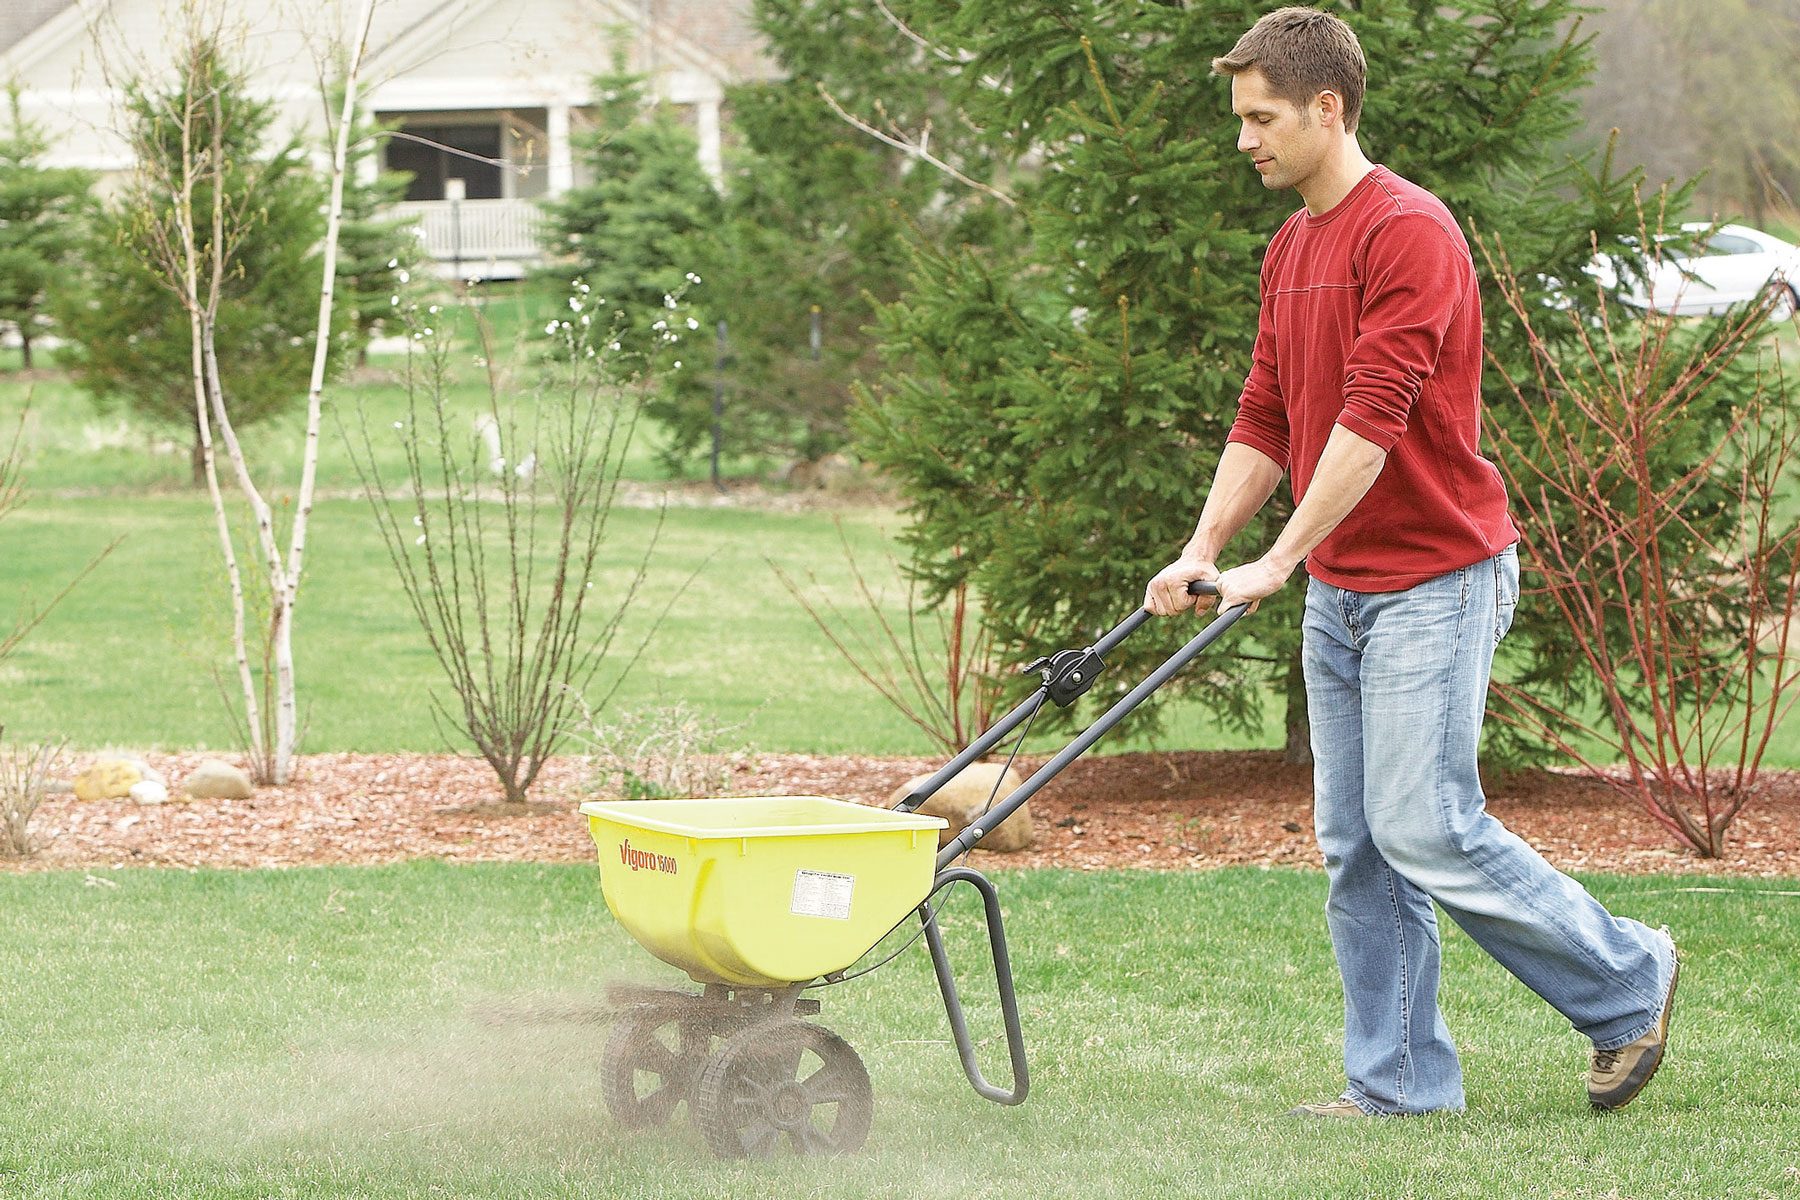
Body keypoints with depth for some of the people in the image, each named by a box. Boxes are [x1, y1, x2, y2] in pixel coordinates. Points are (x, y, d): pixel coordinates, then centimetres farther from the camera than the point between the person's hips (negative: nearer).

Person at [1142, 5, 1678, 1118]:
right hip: (1340, 595, 9)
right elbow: (1265, 420, 17)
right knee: (1356, 848, 6)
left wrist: (1280, 559, -24)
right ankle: (1401, 1081, 11)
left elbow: (1374, 418, -23)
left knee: (1427, 829, -10)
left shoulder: (1408, 231, -16)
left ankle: (1627, 978, 7)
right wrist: (1202, 550, 6)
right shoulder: (1291, 250, 14)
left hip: (1434, 579, -9)